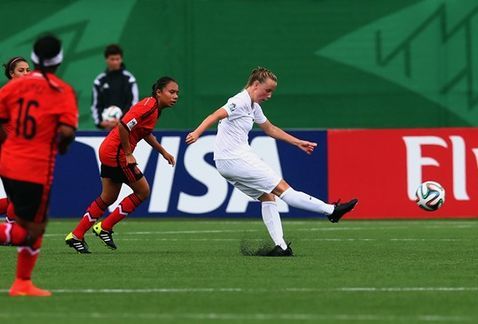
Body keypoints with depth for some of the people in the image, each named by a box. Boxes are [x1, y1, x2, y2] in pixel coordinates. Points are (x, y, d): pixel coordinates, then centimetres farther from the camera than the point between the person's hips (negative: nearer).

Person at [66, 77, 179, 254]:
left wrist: (163, 152, 24)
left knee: (108, 198, 16)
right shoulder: (148, 106, -20)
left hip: (109, 151, 10)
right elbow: (123, 126, -28)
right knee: (143, 191, 0)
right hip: (117, 152, -10)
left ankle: (76, 236, 20)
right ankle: (105, 227, 6)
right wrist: (128, 154, -20)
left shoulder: (154, 107, 10)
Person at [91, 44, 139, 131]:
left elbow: (133, 103, -3)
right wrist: (100, 121, -7)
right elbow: (95, 105, 9)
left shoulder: (129, 79, 1)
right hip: (106, 127, 2)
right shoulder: (99, 81, 9)